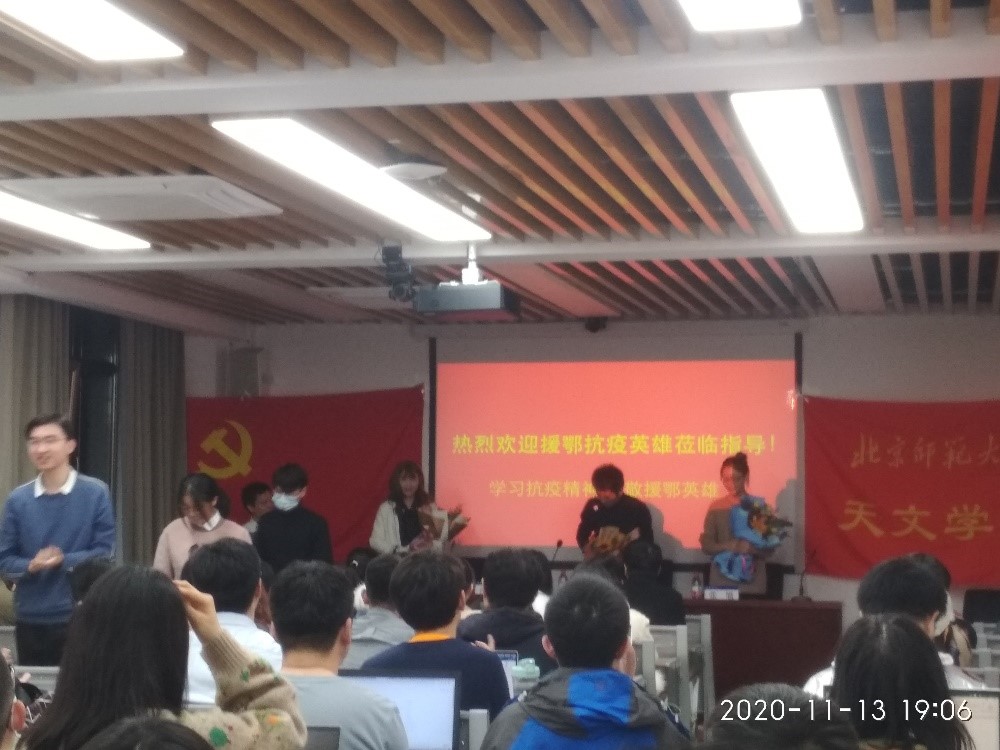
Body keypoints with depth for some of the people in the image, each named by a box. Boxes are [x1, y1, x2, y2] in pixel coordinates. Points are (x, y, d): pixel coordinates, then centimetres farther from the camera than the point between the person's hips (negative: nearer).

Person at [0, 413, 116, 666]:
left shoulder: (95, 493, -4)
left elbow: (105, 552, -6)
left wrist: (63, 560, -18)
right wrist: (31, 565, -16)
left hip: (80, 619, -3)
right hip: (30, 621, 3)